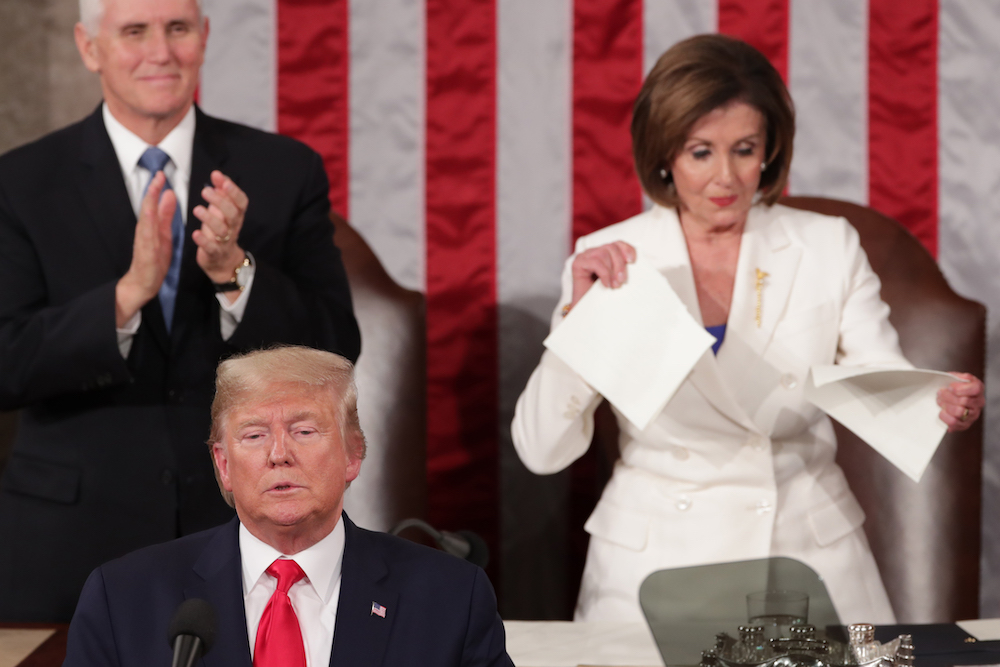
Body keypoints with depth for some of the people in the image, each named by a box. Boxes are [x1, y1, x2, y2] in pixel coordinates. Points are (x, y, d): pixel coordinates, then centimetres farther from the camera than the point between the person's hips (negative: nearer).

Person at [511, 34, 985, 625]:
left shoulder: (829, 248, 5)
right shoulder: (606, 262, 1)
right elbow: (542, 451, -2)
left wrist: (948, 404, -22)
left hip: (811, 554, 1)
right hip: (655, 564, -1)